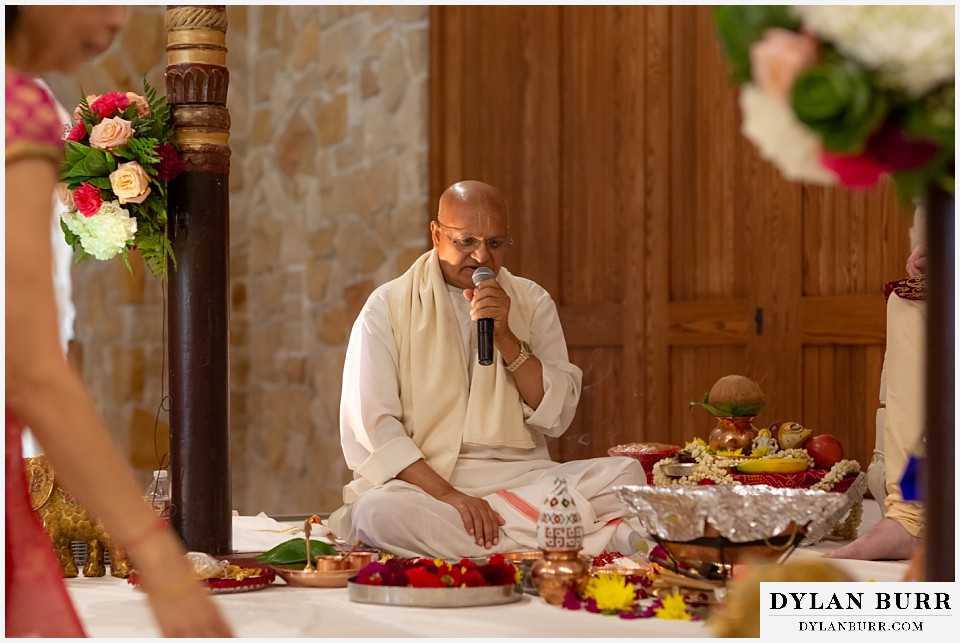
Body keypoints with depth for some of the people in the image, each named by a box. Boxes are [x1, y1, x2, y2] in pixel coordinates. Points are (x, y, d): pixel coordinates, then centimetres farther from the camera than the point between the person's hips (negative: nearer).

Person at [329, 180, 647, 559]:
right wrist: (448, 495, -20)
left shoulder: (532, 303, 13)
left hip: (523, 478, 2)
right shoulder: (388, 308, 4)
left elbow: (557, 417, 4)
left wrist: (505, 336, -10)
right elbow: (371, 427, -7)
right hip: (424, 481, -1)